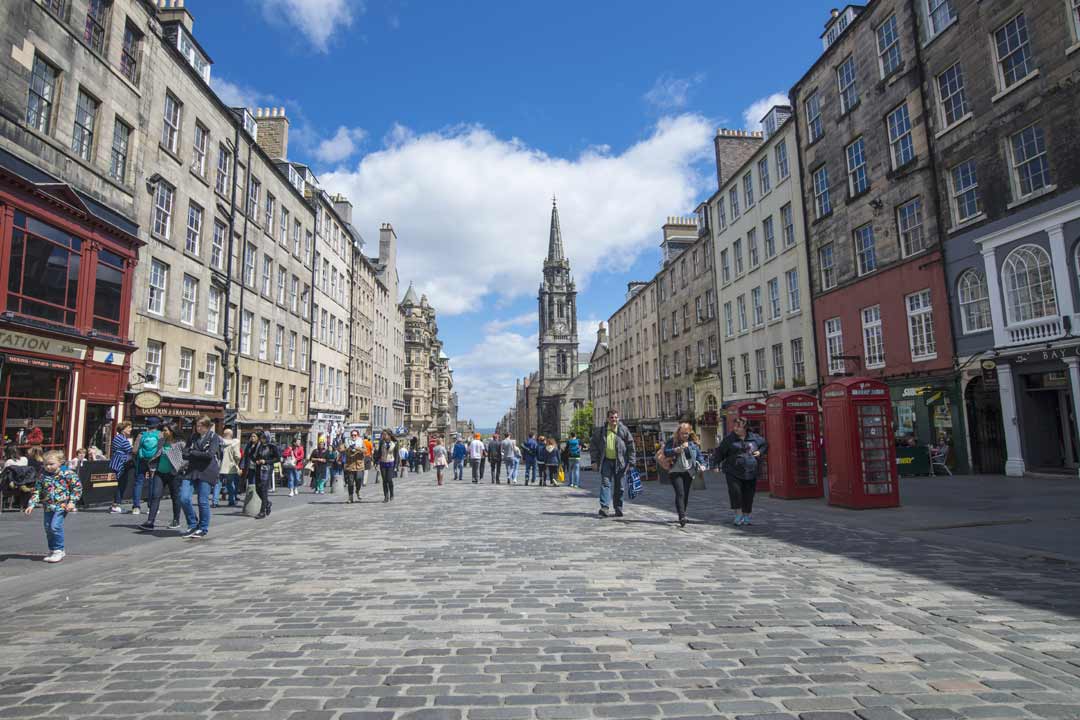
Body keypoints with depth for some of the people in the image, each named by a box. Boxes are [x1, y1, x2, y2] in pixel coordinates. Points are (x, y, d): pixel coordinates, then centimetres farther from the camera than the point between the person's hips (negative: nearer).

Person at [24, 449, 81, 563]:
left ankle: (58, 551, -2)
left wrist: (72, 502, -11)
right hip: (48, 506, 6)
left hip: (62, 505, -6)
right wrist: (32, 504, -3)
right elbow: (36, 491, 7)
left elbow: (77, 487, -6)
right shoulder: (42, 476, 2)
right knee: (48, 528, 11)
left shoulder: (67, 474, -11)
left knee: (55, 526, -15)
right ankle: (52, 550, 28)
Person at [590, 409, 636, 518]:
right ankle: (604, 507, -16)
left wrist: (631, 463, -3)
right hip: (606, 461, 0)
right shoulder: (600, 431, 4)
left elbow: (631, 447, 2)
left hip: (620, 462, 0)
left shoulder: (624, 430, 1)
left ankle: (618, 508, 19)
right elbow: (593, 445, 10)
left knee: (619, 486, 7)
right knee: (605, 483, -11)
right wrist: (594, 460, 2)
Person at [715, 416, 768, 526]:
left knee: (748, 494, 8)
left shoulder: (754, 438, 5)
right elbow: (720, 452, 0)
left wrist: (760, 452, 2)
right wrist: (716, 464, -11)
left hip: (750, 473, 2)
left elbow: (765, 445, 21)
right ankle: (738, 514, -1)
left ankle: (747, 516, 26)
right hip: (733, 472, -2)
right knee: (735, 491, -18)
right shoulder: (729, 439, -1)